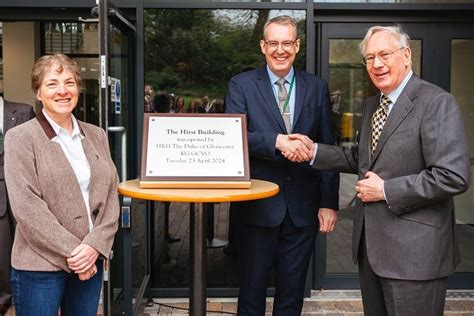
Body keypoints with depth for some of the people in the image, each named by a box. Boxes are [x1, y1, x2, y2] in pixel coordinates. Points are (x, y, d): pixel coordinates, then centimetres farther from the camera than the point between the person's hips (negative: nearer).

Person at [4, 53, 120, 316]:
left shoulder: (96, 135, 8)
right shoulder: (20, 138, -5)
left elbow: (110, 195, 4)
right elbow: (26, 207, -12)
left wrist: (95, 245, -10)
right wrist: (72, 252, -14)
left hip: (90, 261, 4)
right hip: (40, 265, -4)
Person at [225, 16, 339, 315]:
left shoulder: (317, 88, 6)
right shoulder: (241, 85, 0)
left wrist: (329, 203, 1)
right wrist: (276, 141, -27)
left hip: (303, 208, 2)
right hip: (258, 207, -2)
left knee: (292, 291, 15)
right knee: (252, 288, 11)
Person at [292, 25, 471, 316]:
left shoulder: (437, 103, -14)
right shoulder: (372, 105, 13)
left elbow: (454, 177, -21)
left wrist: (386, 190, -18)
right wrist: (314, 151, 5)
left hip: (414, 249, -8)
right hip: (371, 243, 8)